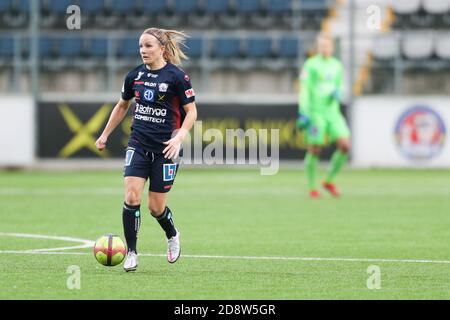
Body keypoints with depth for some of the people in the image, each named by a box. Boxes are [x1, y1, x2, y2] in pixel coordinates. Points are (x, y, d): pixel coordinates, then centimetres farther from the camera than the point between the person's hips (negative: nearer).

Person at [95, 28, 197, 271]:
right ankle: (131, 252, -3)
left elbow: (191, 111, -5)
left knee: (156, 207, 1)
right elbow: (122, 105, 21)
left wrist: (179, 137, -20)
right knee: (131, 197, -15)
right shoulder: (135, 76, 4)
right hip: (138, 144, 3)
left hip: (165, 148, -3)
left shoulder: (177, 76, -9)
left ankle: (172, 235, 34)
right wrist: (105, 134, 21)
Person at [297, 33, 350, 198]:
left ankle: (329, 181, 9)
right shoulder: (310, 64, -3)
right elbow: (304, 89, -8)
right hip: (315, 112, -5)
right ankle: (312, 188, 12)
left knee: (345, 146, -8)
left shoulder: (337, 65, 14)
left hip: (333, 111, 5)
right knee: (314, 150, -4)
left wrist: (338, 93, -1)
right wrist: (303, 113, -15)